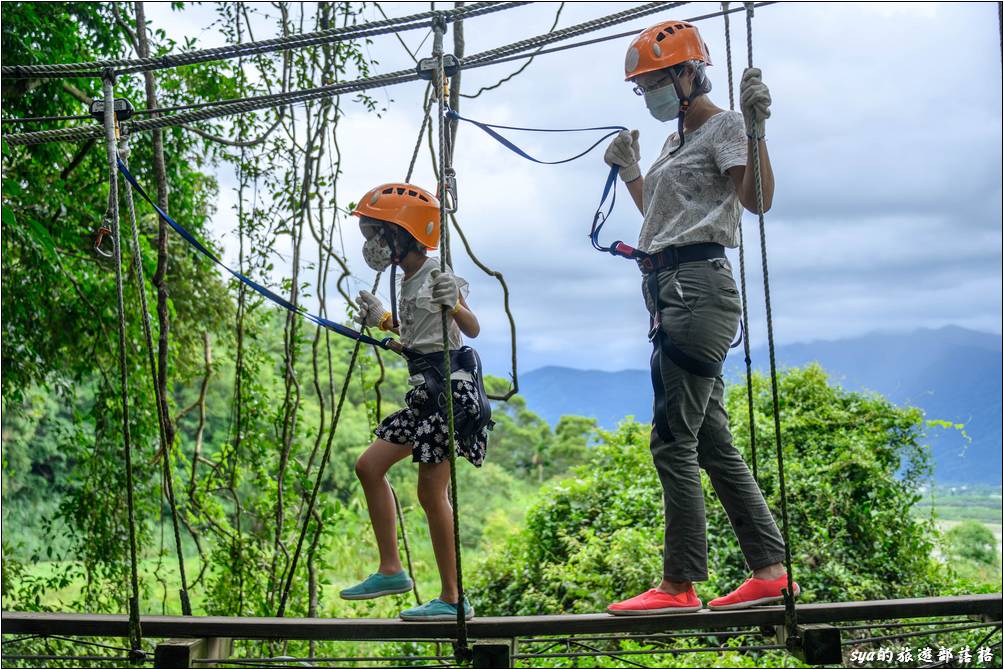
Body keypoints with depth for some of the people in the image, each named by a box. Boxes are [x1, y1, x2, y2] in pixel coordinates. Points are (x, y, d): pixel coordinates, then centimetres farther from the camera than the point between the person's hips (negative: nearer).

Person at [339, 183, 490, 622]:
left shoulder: (438, 276, -12)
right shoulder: (407, 280, 14)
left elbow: (472, 329, -23)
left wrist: (453, 305, -41)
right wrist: (383, 320, 22)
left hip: (450, 386, -10)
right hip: (425, 390, 10)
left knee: (431, 492, -6)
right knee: (369, 466, 11)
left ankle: (453, 599, 4)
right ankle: (391, 571, 18)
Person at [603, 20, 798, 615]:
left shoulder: (725, 126, -2)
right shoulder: (677, 142, 24)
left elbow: (758, 199, -17)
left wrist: (755, 131, -26)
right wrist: (630, 172, 31)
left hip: (698, 283, -10)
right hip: (669, 291, 10)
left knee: (674, 441, -11)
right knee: (713, 443, 8)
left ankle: (680, 584, -7)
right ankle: (771, 570, 12)